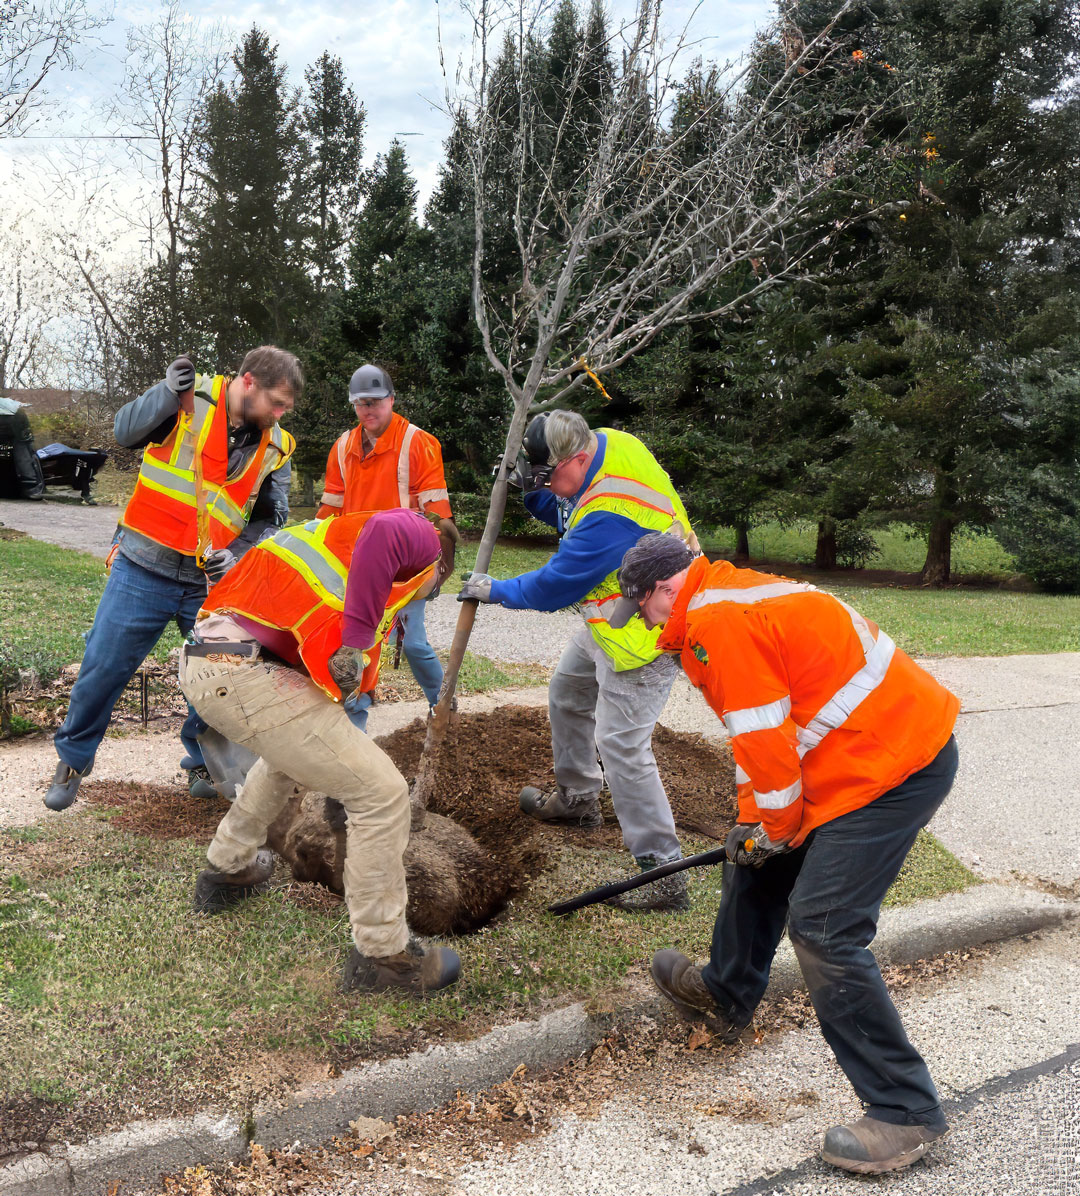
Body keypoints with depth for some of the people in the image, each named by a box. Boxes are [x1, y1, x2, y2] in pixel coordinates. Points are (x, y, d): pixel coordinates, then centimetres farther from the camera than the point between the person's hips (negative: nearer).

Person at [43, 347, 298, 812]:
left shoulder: (274, 446, 3)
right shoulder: (191, 398, -7)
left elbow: (272, 517, 7)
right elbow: (126, 431, -15)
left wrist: (237, 552, -9)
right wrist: (167, 394, -29)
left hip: (211, 582, 3)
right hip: (144, 569, -3)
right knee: (104, 666, 2)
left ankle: (202, 761, 26)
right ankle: (73, 759, 24)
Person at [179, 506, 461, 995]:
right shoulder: (420, 536, 8)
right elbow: (384, 532, -20)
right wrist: (356, 639, -15)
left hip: (200, 663, 10)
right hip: (249, 675, -10)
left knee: (293, 755, 37)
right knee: (382, 794, -1)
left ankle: (228, 868, 50)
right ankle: (381, 954, 11)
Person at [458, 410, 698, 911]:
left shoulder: (610, 513, -33)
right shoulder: (605, 445, -3)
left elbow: (556, 585, -23)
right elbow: (569, 516, 14)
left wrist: (495, 591, -7)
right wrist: (534, 494, -4)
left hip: (645, 633, -11)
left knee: (621, 746, -12)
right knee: (567, 692, 24)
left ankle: (663, 874, -5)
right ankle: (577, 798, 44)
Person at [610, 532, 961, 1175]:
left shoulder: (717, 622, -18)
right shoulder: (735, 597, 15)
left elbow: (765, 738, -19)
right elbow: (761, 732, 21)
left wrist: (777, 827, -3)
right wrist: (755, 819, 20)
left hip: (894, 765, -11)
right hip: (897, 742, 11)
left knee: (822, 928, -10)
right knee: (757, 862, 22)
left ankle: (905, 1111, 1)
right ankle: (726, 991, 43)